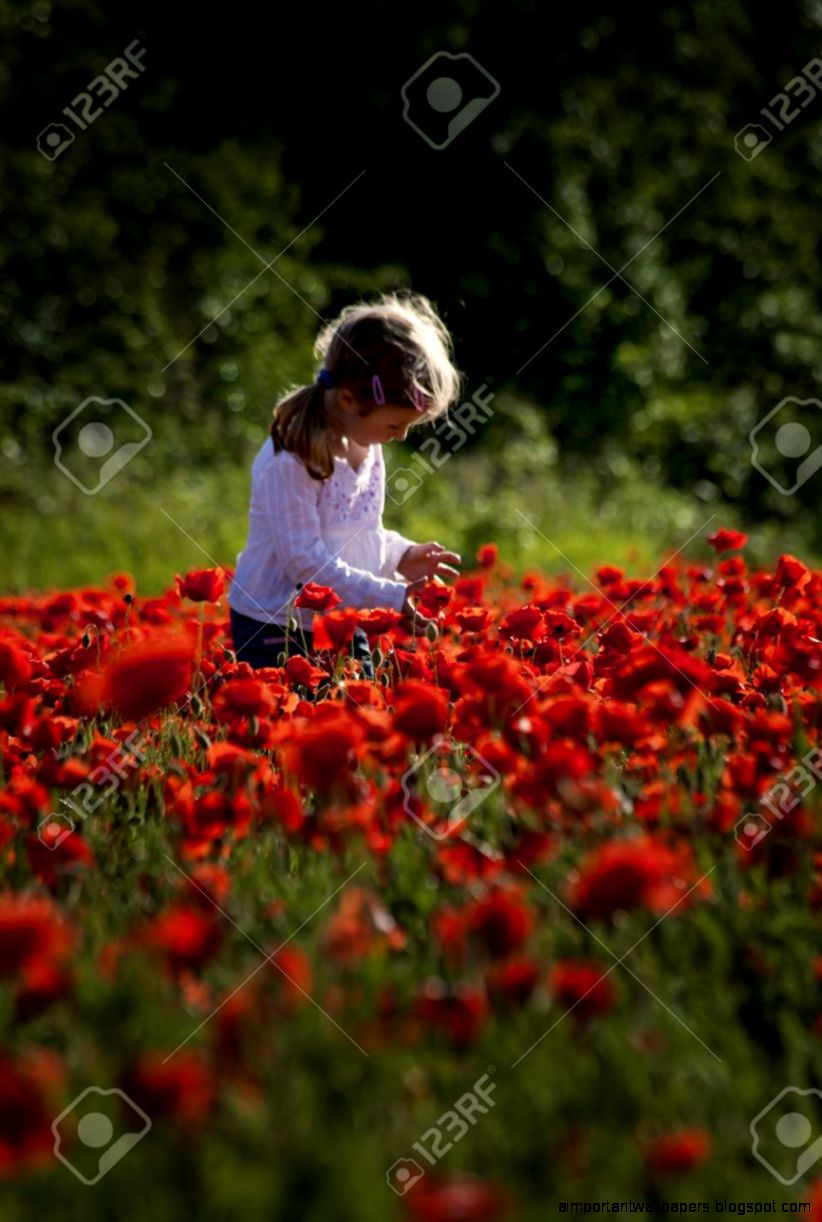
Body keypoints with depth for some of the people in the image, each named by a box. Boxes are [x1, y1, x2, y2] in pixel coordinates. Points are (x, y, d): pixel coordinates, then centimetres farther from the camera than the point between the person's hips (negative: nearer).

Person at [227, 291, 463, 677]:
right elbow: (304, 559, -25)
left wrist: (403, 555, 0)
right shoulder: (290, 460, -23)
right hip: (273, 632, -7)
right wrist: (390, 597, -25)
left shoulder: (366, 445, 3)